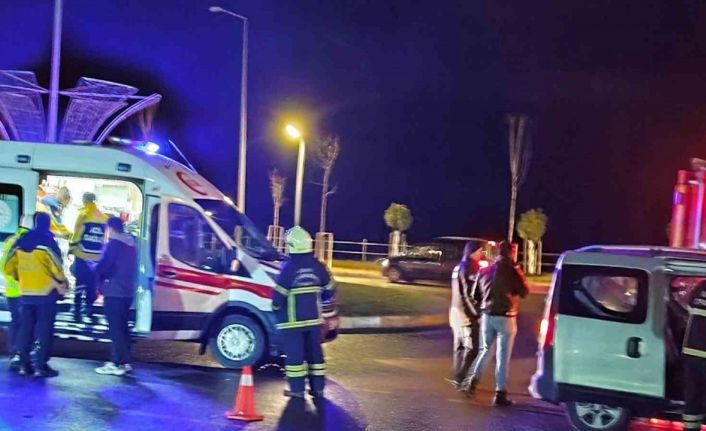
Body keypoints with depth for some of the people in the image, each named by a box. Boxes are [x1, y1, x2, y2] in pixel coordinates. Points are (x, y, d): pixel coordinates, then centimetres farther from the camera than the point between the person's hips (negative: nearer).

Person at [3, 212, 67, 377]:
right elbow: (56, 267, -16)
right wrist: (63, 284, 0)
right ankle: (41, 366, -3)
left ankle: (24, 365, 14)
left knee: (26, 329, 12)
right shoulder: (47, 241, -11)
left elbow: (8, 268, 9)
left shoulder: (20, 242, 8)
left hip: (26, 293, 6)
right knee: (44, 330, -1)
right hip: (46, 293, -5)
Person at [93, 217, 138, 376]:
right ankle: (124, 362, 18)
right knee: (122, 327, 15)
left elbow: (102, 266, -15)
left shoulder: (114, 244, -13)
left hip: (114, 292, -8)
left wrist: (99, 278, 4)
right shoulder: (131, 244, 14)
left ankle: (118, 363, -5)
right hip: (127, 291, 8)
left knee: (115, 328, -5)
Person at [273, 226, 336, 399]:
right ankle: (318, 388, 16)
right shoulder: (317, 266, 1)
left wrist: (276, 307, 6)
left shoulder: (289, 268, -16)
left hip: (292, 320, -5)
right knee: (315, 352, 12)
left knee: (295, 354, 2)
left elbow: (279, 296, -15)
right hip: (313, 318, 5)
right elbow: (329, 291, 11)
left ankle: (297, 390, 5)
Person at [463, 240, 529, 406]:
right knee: (503, 356, 2)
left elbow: (475, 295, 8)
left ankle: (473, 380, 9)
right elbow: (524, 292, -2)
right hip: (505, 318, -4)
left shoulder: (484, 271, 3)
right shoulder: (512, 272, -11)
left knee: (485, 349, 20)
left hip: (487, 316, 4)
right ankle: (500, 394, 3)